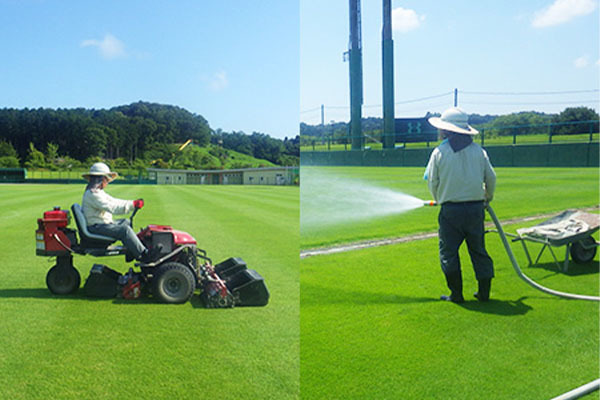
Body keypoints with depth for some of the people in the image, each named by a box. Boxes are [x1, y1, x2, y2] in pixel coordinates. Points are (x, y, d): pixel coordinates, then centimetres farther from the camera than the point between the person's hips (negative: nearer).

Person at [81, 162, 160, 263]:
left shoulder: (99, 192, 17)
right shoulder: (92, 194, -19)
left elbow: (114, 202, 17)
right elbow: (112, 208, -27)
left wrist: (134, 203, 6)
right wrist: (132, 205, -25)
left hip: (102, 223, 12)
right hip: (96, 227, -12)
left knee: (126, 222, 19)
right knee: (124, 229, -24)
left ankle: (131, 253, 13)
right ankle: (144, 255, -26)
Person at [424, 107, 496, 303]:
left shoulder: (439, 152, -5)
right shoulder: (478, 150, 3)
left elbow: (432, 182, 1)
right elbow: (491, 178, 8)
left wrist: (439, 199, 22)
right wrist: (488, 197, 29)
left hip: (450, 210, -3)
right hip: (476, 207, 3)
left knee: (449, 252, 7)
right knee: (478, 250, 14)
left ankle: (456, 293, 9)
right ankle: (484, 292, 16)